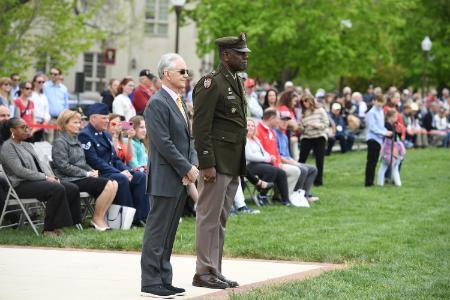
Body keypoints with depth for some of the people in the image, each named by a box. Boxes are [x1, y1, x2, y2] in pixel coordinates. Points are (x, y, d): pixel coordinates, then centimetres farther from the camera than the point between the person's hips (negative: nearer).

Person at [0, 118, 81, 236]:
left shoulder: (27, 145, 22)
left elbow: (40, 163, 17)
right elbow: (19, 170, -16)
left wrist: (51, 176, -5)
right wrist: (45, 177, -17)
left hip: (38, 181, 8)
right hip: (22, 185, -8)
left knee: (72, 189, -11)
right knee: (58, 189, -31)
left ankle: (75, 223, -8)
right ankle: (49, 229, -25)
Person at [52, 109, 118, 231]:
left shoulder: (76, 141, 22)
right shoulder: (59, 142, -6)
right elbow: (64, 167, -15)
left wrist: (92, 171, 4)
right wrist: (87, 173, -14)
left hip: (82, 177, 9)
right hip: (70, 180, -9)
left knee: (114, 184, -11)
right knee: (107, 185, -23)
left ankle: (100, 217, -8)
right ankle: (97, 219, -11)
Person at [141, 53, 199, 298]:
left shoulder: (180, 102, 17)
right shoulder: (157, 103, -13)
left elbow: (189, 138, 18)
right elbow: (163, 143, -18)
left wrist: (193, 165, 1)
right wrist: (187, 169, -14)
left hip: (181, 178, 9)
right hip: (166, 179, -9)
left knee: (168, 232, 12)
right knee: (157, 230, -4)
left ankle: (164, 280, 17)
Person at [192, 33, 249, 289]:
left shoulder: (237, 82, 16)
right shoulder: (211, 83, -12)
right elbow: (201, 126, -17)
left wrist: (241, 164, 17)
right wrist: (207, 164, -21)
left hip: (233, 165, 9)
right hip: (216, 163, -9)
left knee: (221, 219, 13)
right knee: (209, 218, -3)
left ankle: (215, 271, 19)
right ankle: (204, 273, 3)